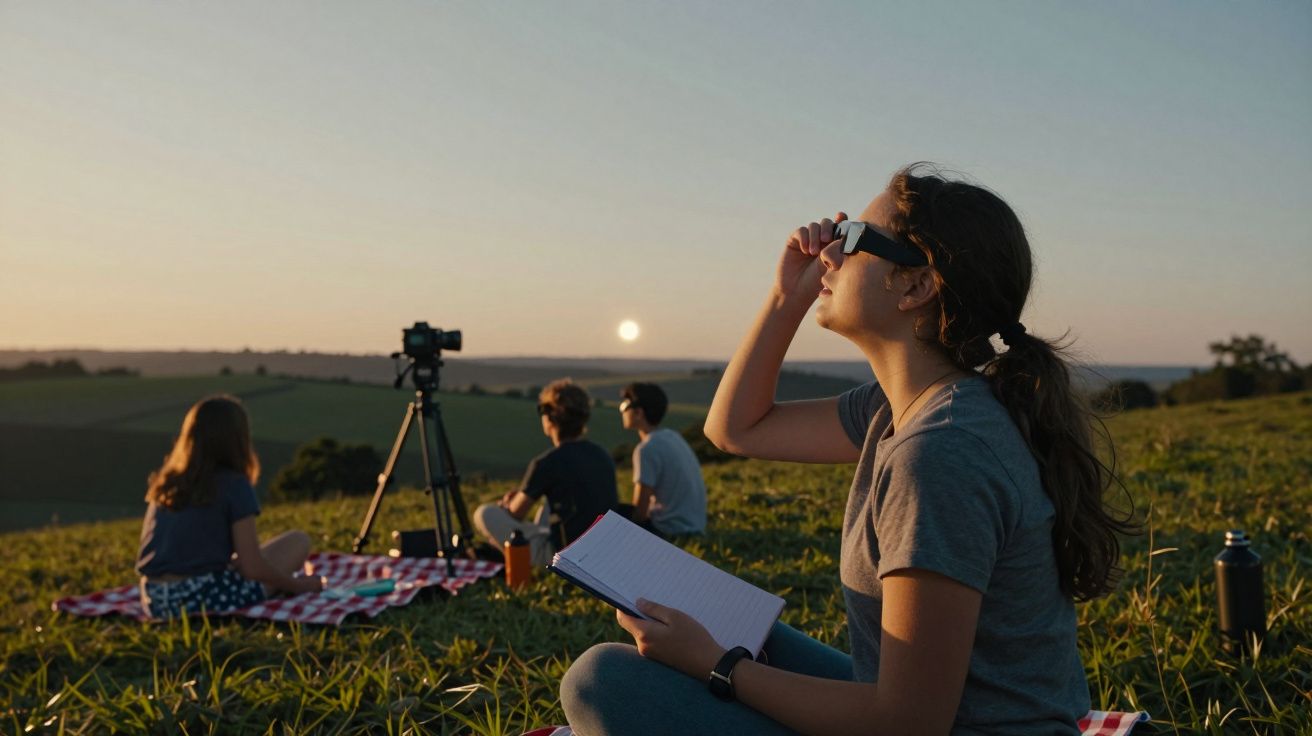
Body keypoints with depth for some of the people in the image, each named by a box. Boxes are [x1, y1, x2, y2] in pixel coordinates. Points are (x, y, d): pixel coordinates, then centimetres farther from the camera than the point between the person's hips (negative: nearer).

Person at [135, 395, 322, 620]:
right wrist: (297, 585, 7)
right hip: (205, 599, -7)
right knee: (298, 541, 5)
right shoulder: (234, 485, -7)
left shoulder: (164, 481, 11)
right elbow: (253, 568, -9)